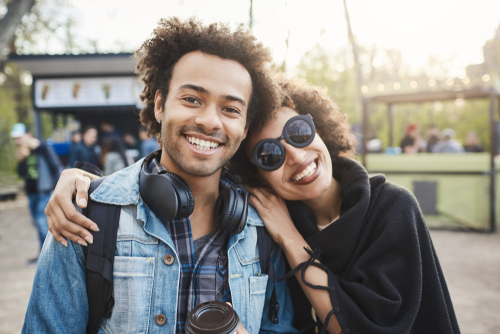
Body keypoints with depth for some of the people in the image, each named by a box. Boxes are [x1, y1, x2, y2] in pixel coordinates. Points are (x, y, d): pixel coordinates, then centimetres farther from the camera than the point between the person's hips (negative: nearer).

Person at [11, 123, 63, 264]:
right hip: (31, 192, 7)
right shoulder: (24, 152, 8)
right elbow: (21, 174, 7)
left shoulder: (43, 149, -11)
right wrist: (21, 160, -9)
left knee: (42, 222, -12)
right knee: (38, 223, 12)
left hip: (44, 192, -7)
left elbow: (57, 167, -11)